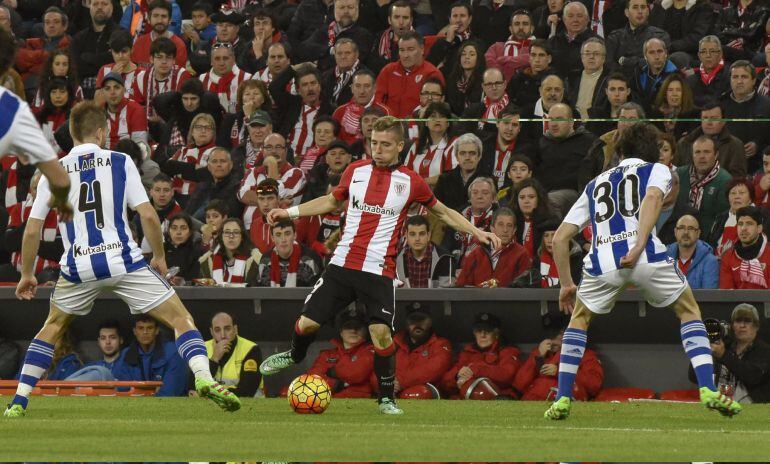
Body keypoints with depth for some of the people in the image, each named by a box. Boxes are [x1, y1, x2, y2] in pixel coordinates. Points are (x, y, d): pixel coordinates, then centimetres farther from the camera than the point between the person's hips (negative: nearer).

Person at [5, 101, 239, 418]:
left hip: (79, 268, 2)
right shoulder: (120, 162, 5)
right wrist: (159, 257, 12)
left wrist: (26, 275, 20)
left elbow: (32, 230, 8)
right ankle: (204, 378, -20)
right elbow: (148, 215, -2)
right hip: (122, 259, -2)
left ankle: (19, 401, 18)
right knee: (180, 319, 4)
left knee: (53, 327, 26)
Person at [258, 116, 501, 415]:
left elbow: (442, 212, 15)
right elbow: (331, 201, 25)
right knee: (308, 322, 2)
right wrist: (290, 212, 19)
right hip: (342, 263, 2)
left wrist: (476, 232, 6)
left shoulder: (410, 182, 1)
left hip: (379, 271, -2)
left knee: (381, 334, -16)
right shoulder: (355, 171, 8)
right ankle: (294, 356, 36)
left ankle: (387, 398, 1)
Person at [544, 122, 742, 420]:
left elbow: (560, 238, 25)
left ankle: (562, 399, 16)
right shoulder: (657, 170, 21)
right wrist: (638, 247, -14)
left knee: (579, 318, 27)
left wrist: (567, 284, 31)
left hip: (602, 262, 2)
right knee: (689, 311, 18)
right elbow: (653, 197, -5)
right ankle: (708, 390, 3)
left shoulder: (595, 185, 31)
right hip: (646, 258, -2)